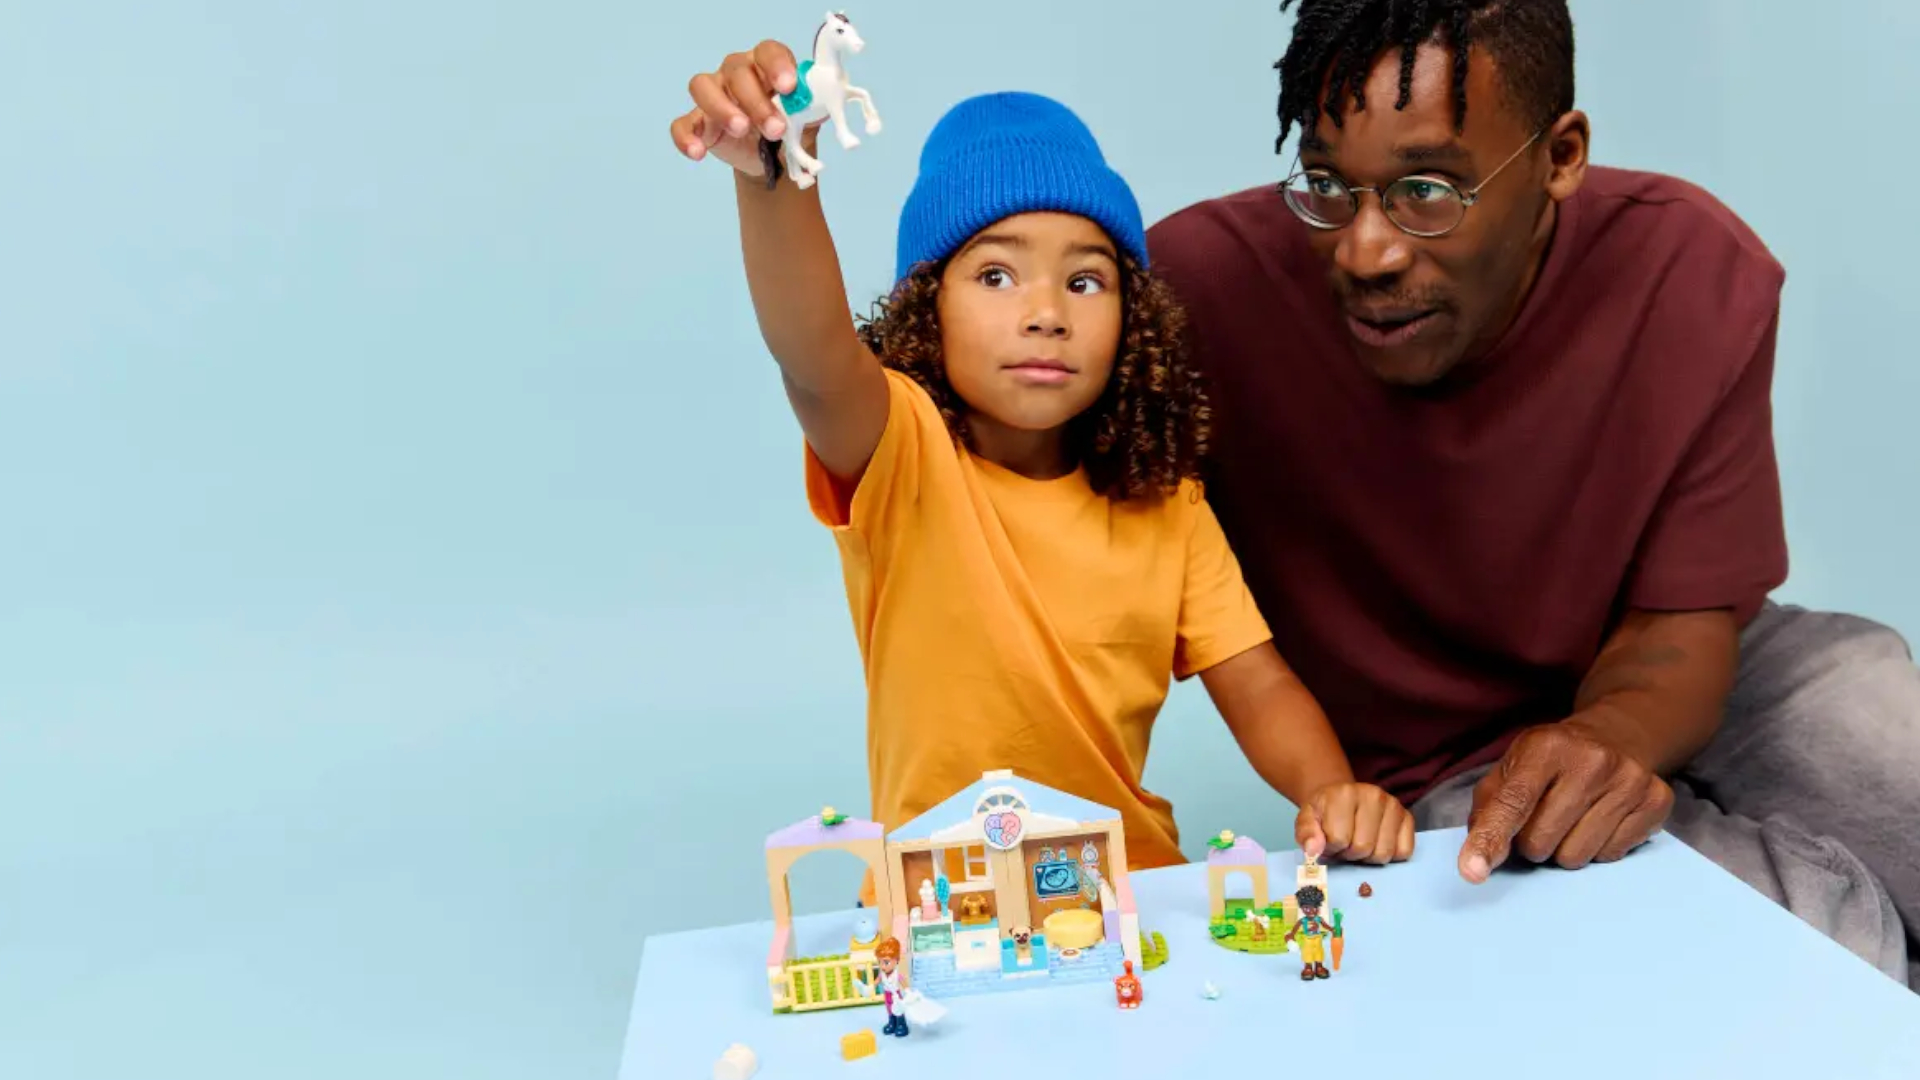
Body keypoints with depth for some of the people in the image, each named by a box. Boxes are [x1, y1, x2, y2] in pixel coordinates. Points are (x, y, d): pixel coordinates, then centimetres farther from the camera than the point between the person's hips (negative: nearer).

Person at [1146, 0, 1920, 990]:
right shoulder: (1199, 284, -25)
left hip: (1651, 689, 3)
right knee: (1836, 935, -23)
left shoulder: (1696, 276, -17)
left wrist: (1617, 729, -34)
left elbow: (1684, 616, -10)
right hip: (1436, 765, -3)